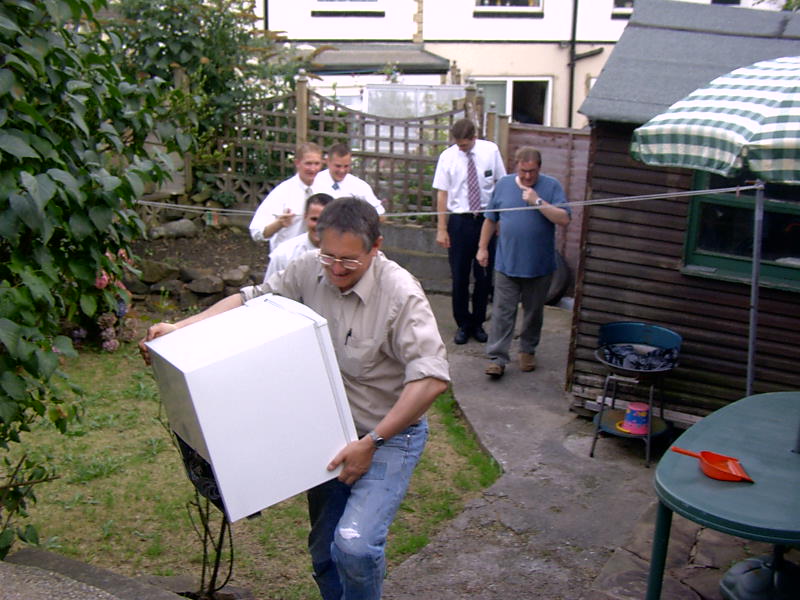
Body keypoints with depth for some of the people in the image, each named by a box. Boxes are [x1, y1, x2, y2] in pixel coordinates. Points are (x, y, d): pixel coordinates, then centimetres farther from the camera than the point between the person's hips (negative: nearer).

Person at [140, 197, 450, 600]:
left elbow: (431, 377, -28)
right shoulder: (310, 270, -7)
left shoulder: (401, 294, -23)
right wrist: (178, 328, -5)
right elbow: (253, 298, 5)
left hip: (388, 436, -6)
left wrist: (370, 443, -26)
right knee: (324, 551, 17)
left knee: (354, 545, -23)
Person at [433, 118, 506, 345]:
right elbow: (442, 194, -3)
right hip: (459, 221, -1)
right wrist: (441, 229, -4)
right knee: (459, 277, 5)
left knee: (484, 276, 8)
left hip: (486, 219, 1)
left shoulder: (491, 151, -4)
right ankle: (463, 325, 21)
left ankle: (477, 323, 24)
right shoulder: (447, 157, -6)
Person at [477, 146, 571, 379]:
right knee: (502, 312, -1)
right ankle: (497, 358, 2)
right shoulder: (503, 184, 2)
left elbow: (564, 219, -15)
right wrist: (482, 248, 10)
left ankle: (528, 351, 32)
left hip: (540, 266, 0)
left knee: (534, 313, 14)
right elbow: (490, 220, 11)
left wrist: (538, 201, -21)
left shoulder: (551, 186, -4)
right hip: (506, 264, 0)